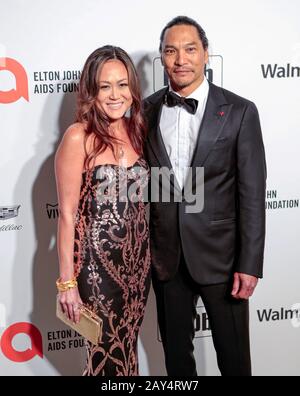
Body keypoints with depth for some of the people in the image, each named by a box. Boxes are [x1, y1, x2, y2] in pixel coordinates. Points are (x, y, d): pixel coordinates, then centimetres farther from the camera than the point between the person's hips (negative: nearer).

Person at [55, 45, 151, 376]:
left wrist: (146, 255, 8)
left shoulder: (137, 131, 5)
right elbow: (67, 213, -12)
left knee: (127, 349, 18)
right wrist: (67, 281, -12)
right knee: (108, 354, 8)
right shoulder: (79, 137, -13)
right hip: (98, 261, -5)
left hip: (138, 257, 5)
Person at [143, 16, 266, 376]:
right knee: (175, 351, 19)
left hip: (220, 253, -2)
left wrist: (250, 264, -11)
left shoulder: (239, 112, -8)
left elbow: (251, 193, -9)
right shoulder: (147, 110, 2)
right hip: (165, 254, 3)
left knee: (233, 354, 13)